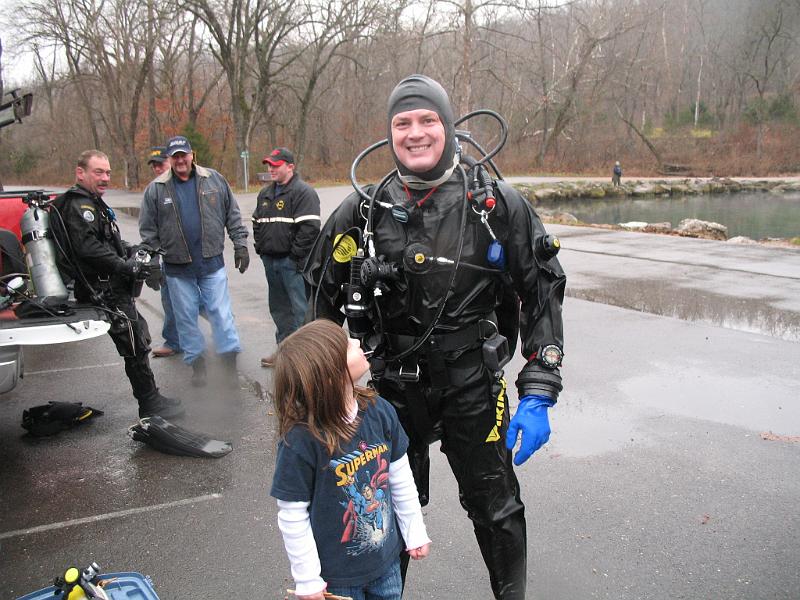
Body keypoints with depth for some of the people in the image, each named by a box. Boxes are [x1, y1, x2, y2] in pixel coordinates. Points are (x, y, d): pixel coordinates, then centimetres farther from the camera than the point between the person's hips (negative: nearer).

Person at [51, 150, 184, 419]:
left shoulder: (91, 203, 19)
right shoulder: (79, 205, -15)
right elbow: (88, 247, -27)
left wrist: (132, 251, 7)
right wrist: (127, 267, -22)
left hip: (112, 290, 11)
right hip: (106, 292, -11)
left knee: (139, 339, 18)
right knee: (135, 348, -6)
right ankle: (150, 405, 3)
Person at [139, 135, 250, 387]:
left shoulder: (214, 180, 1)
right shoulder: (156, 189, 0)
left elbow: (233, 216, 6)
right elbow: (148, 230, 3)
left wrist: (240, 244, 2)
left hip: (212, 263, -1)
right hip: (177, 268, 1)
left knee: (221, 313, 1)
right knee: (186, 317, 9)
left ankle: (230, 363, 8)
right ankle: (197, 364, 22)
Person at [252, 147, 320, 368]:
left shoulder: (303, 192, -10)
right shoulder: (265, 193, 17)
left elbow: (309, 227, -18)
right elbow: (257, 223, 26)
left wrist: (296, 255, -17)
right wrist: (261, 248, 14)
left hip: (292, 262, -8)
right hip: (270, 260, 9)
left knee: (300, 308, -6)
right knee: (279, 308, 16)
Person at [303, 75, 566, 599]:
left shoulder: (497, 203, -7)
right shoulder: (362, 211, -3)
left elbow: (541, 295, -5)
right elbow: (324, 300, 7)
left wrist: (539, 396, -10)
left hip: (473, 388, -1)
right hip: (391, 388, 2)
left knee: (495, 506, 14)